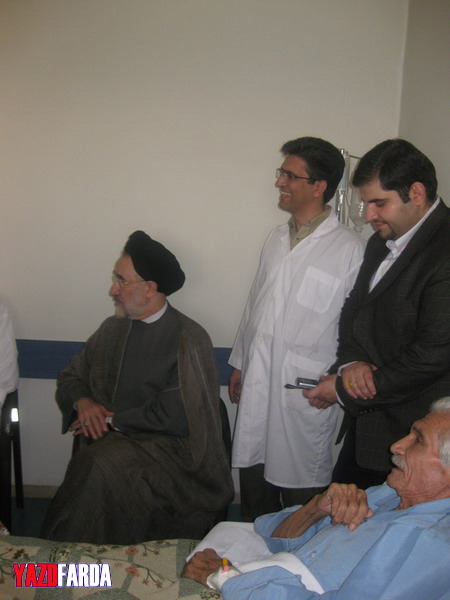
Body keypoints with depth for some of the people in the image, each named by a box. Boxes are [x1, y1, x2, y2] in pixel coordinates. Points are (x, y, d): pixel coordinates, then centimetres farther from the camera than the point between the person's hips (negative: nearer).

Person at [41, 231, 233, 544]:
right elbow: (70, 377, 20)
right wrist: (82, 401, -3)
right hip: (108, 442, 5)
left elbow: (174, 416, -15)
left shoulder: (189, 339, -9)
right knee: (97, 464, -28)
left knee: (104, 465, -32)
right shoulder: (113, 328, 13)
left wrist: (113, 419, -9)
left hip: (166, 447, -5)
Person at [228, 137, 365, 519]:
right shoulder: (276, 239, 11)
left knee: (301, 494, 7)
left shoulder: (349, 250, -10)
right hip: (258, 384, 7)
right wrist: (240, 363, 18)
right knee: (253, 484, 17)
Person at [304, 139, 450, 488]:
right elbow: (353, 311, 14)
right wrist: (350, 362, -8)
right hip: (364, 423, 9)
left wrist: (344, 389, -14)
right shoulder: (382, 242, 9)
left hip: (411, 434, -8)